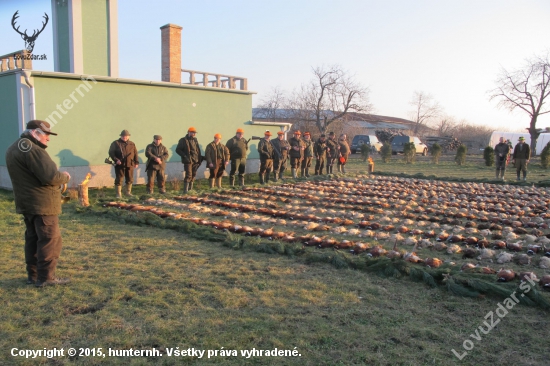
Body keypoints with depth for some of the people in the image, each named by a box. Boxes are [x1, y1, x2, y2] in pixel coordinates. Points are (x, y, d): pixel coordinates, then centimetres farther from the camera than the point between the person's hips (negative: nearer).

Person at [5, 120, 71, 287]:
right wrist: (64, 177, -5)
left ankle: (33, 275, 22)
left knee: (32, 238, 15)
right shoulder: (32, 149, -19)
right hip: (42, 203, -10)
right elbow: (51, 177, -26)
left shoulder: (13, 149, 14)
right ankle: (46, 277, 1)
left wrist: (59, 176, 8)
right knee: (50, 240, -3)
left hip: (26, 203, 10)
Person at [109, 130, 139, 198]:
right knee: (119, 179, -1)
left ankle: (128, 192, 26)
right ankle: (118, 194, 8)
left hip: (130, 165, 3)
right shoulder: (115, 143, 1)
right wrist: (116, 160, -15)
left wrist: (136, 162, 7)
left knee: (130, 179, 10)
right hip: (120, 165, -3)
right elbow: (111, 152, -2)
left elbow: (135, 153, 14)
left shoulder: (132, 144, 12)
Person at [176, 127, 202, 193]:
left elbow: (198, 150, 20)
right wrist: (184, 156, -14)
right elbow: (178, 150, -4)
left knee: (193, 175, 9)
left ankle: (190, 189, 19)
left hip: (195, 161, 6)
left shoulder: (195, 140, 14)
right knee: (188, 175, -11)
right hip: (188, 161, -6)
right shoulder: (183, 140, -3)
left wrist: (200, 159, 10)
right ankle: (185, 190, -7)